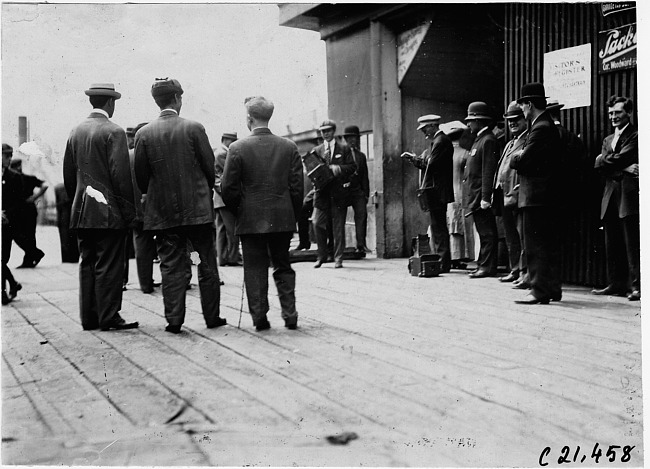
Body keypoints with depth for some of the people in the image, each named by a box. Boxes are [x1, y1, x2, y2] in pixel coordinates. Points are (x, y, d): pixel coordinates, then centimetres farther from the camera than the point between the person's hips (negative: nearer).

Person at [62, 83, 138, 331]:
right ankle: (109, 317, 0)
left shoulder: (76, 132, 11)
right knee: (109, 266, -3)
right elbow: (121, 174, -15)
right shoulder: (113, 132, -10)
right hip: (108, 211, -7)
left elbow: (68, 173, 14)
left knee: (88, 263, 11)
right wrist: (129, 210, -9)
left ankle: (89, 317, 15)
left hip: (81, 211, 7)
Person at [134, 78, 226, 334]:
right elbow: (210, 166, -3)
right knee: (207, 264, 9)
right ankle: (212, 316, 15)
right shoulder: (194, 128, -6)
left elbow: (140, 176, 1)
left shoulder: (144, 133, -1)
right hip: (198, 207, -1)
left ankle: (174, 319, 3)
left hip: (162, 210, 2)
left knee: (171, 265, 6)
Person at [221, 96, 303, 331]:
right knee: (283, 267, 13)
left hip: (250, 220, -2)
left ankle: (259, 317, 6)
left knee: (255, 269, 6)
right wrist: (293, 215, 11)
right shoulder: (289, 147, 0)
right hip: (283, 219, 2)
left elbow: (228, 188, -5)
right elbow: (297, 186, 1)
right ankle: (290, 315, 10)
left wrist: (238, 212, 11)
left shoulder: (237, 148, -7)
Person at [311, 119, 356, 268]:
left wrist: (338, 168, -14)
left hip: (339, 192, -1)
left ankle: (338, 259, 7)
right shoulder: (316, 150, 13)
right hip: (322, 191, 1)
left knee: (338, 226, 0)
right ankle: (321, 256, 11)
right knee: (318, 223, -6)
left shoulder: (344, 150, 8)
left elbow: (352, 167, 2)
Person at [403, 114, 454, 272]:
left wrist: (416, 159, -4)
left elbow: (431, 164, -19)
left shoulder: (440, 141, -13)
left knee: (438, 227, -7)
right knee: (438, 226, 13)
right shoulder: (437, 140, 19)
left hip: (436, 190, -11)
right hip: (437, 190, 11)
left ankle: (443, 263, -4)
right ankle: (441, 260, 18)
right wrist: (415, 159, 8)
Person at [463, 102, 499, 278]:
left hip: (481, 197, -10)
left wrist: (485, 198, -22)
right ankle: (483, 265, 18)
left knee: (487, 233, -5)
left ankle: (487, 267, -2)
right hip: (475, 197, 10)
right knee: (483, 232, 13)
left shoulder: (488, 141, -12)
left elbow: (488, 171, -19)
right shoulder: (479, 139, 18)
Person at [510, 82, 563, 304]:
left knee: (536, 245, -6)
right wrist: (520, 156, 2)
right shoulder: (549, 125, 16)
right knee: (549, 244, 14)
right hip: (547, 195, 10)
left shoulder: (540, 128, -17)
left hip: (536, 196, -10)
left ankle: (540, 292, -3)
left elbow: (522, 161, -21)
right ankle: (552, 289, 20)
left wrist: (514, 158, -1)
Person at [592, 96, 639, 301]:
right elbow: (600, 167, 6)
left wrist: (604, 159, 1)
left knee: (632, 244, -8)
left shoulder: (636, 137, -1)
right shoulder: (608, 140, 22)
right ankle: (616, 284, 14)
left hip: (628, 196, -7)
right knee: (612, 245, 8)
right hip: (611, 196, 7)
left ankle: (637, 286, -7)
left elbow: (618, 159, -14)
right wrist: (623, 169, -7)